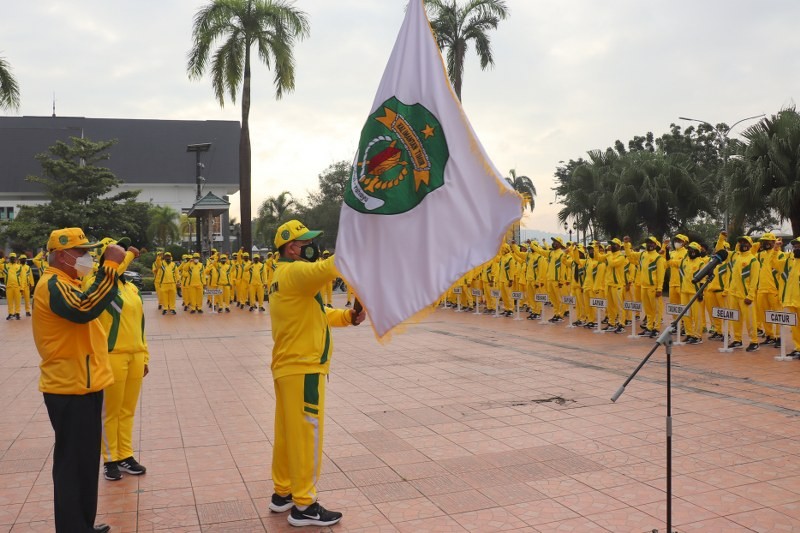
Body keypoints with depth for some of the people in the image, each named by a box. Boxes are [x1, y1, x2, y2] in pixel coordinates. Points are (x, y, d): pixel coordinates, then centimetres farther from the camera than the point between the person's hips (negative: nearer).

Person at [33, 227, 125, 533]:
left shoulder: (65, 284, 17)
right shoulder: (52, 285, -16)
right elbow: (85, 309, -36)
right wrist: (111, 266, -34)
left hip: (82, 385, 11)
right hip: (70, 389, -11)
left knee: (85, 461, 18)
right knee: (72, 463, -3)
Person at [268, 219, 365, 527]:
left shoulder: (286, 276, 16)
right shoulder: (294, 273, -16)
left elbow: (315, 313, 17)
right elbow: (330, 268, -35)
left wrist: (347, 316, 1)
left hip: (289, 367, 10)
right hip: (303, 369, -10)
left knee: (287, 433, 16)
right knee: (306, 436, -2)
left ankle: (282, 494, 28)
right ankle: (304, 506, 7)